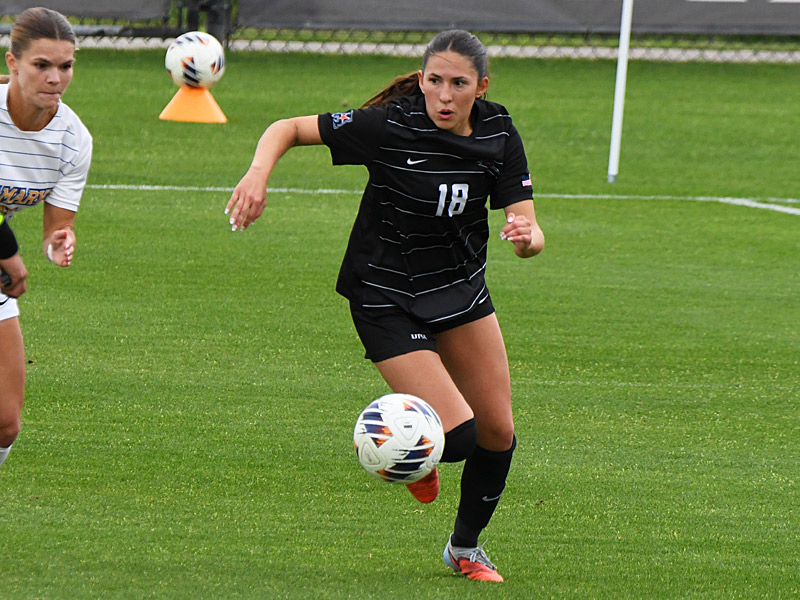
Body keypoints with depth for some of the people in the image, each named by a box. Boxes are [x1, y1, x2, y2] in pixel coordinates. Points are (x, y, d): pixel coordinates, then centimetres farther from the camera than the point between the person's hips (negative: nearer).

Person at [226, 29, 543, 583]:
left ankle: (466, 548, 33)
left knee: (498, 432, 7)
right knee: (457, 436, -17)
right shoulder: (389, 126, -23)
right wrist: (258, 174, -34)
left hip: (460, 288, 5)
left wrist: (527, 237, -36)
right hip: (387, 301, -5)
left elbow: (530, 232, -11)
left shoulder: (498, 134, -10)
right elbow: (287, 129, -15)